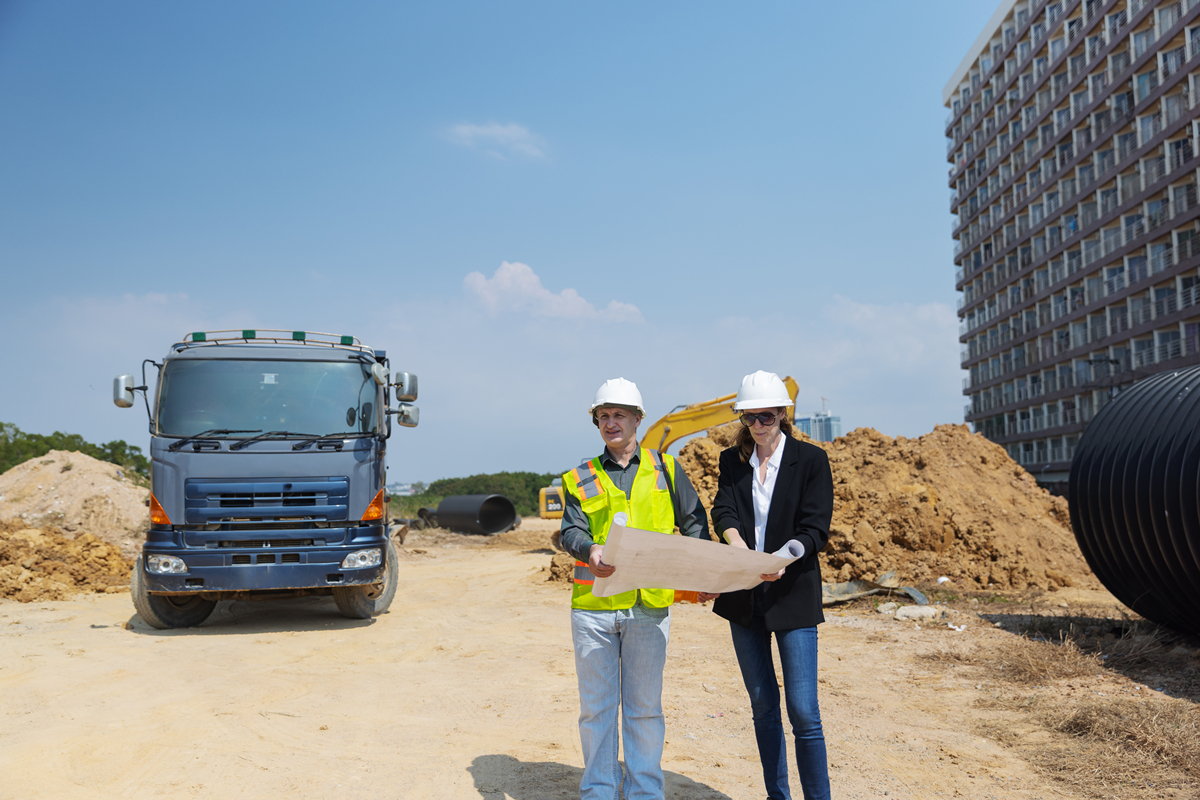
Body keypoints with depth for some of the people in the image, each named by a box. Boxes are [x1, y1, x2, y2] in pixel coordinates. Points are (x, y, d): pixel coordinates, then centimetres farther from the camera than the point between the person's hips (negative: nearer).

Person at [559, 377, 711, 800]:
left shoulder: (665, 469, 10)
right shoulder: (580, 479, 8)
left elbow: (694, 522, 11)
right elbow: (571, 530, -4)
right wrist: (590, 550, -26)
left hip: (649, 606, 0)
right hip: (593, 606, 0)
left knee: (644, 707, 8)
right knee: (596, 706, 7)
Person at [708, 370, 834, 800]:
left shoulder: (811, 459, -3)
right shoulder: (732, 460, 7)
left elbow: (816, 528, -9)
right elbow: (723, 511, -8)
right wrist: (737, 544, -29)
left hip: (793, 594, -3)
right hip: (744, 597, 4)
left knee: (803, 711, -7)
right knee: (762, 704, 13)